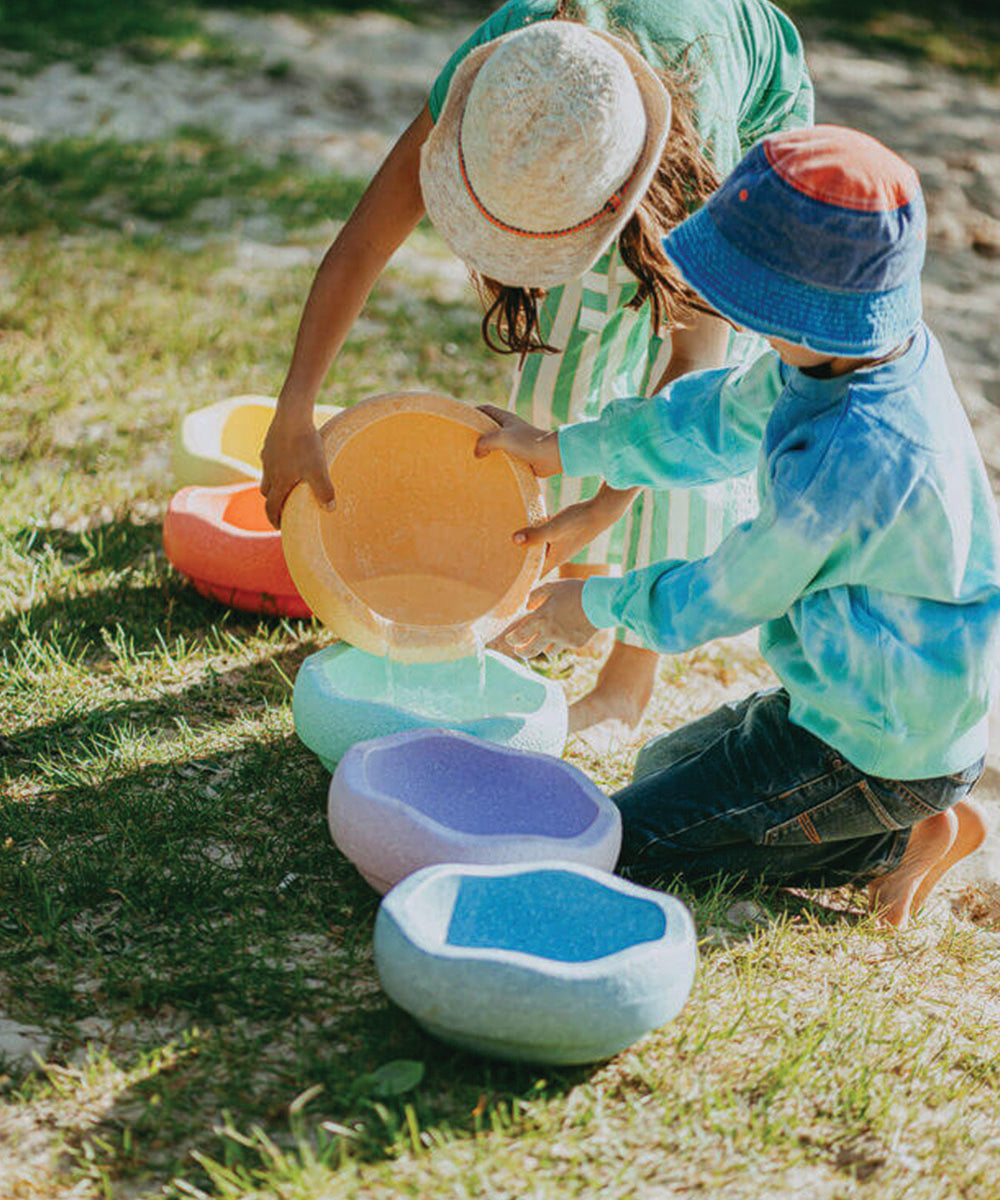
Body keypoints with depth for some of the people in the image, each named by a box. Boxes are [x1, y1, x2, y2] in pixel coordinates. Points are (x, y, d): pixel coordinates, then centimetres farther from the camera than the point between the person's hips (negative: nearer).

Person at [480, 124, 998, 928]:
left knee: (625, 843, -5)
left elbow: (727, 598, -18)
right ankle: (915, 822, 14)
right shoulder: (867, 352, -8)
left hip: (881, 753, -9)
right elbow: (722, 416, 9)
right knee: (664, 765, 26)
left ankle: (902, 838, 0)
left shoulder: (843, 462, -36)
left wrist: (599, 605, 1)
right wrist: (562, 450, 16)